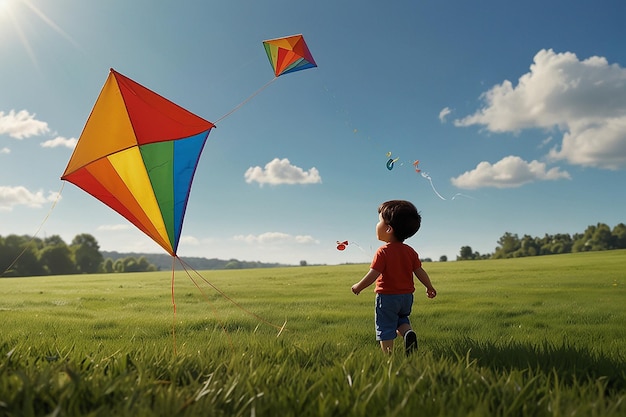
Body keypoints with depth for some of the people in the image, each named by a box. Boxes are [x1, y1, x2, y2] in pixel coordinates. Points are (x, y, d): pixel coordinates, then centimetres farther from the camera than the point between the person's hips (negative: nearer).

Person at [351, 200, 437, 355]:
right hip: (407, 296, 6)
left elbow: (373, 275, -20)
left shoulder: (383, 252, -17)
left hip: (387, 297, -6)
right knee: (401, 319, 26)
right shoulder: (410, 251, 1)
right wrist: (430, 287, 20)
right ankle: (408, 332, -2)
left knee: (385, 328, 5)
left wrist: (358, 286, -6)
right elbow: (420, 272, 4)